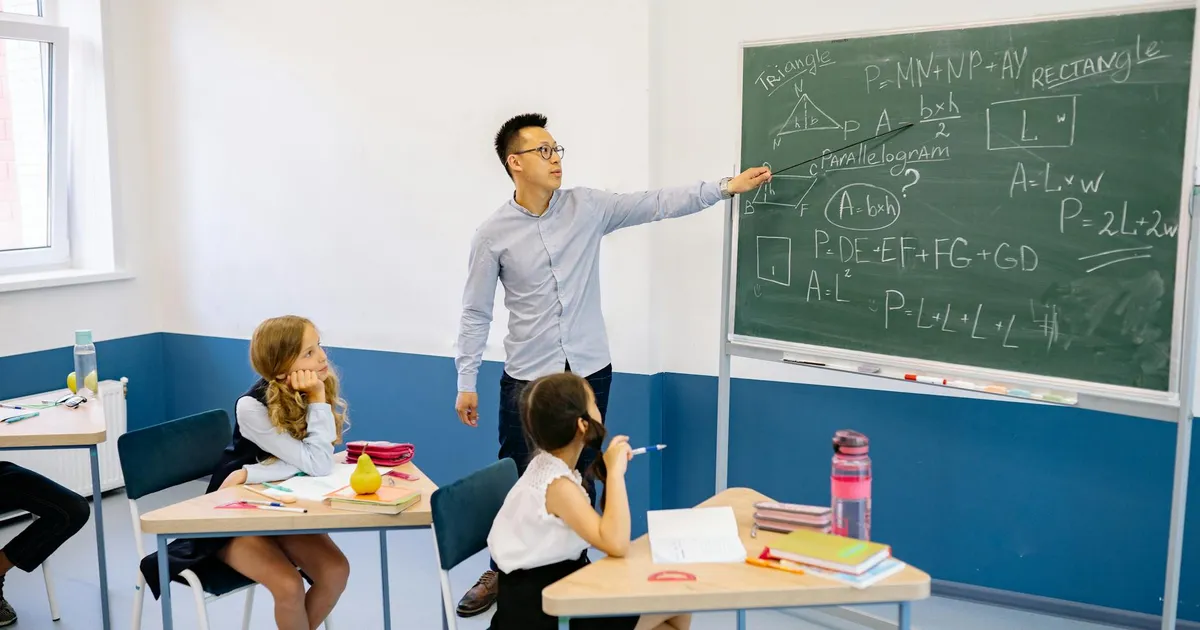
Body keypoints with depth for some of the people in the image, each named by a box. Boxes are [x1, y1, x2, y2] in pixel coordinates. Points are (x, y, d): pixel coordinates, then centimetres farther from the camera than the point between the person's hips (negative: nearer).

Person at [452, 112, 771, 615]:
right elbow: (476, 314, -1)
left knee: (581, 480, 12)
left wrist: (725, 187, -6)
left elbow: (657, 204, -1)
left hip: (589, 373, 2)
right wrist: (466, 381, -2)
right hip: (527, 378, -2)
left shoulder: (588, 207, 0)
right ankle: (501, 572, 25)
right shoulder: (493, 234, -5)